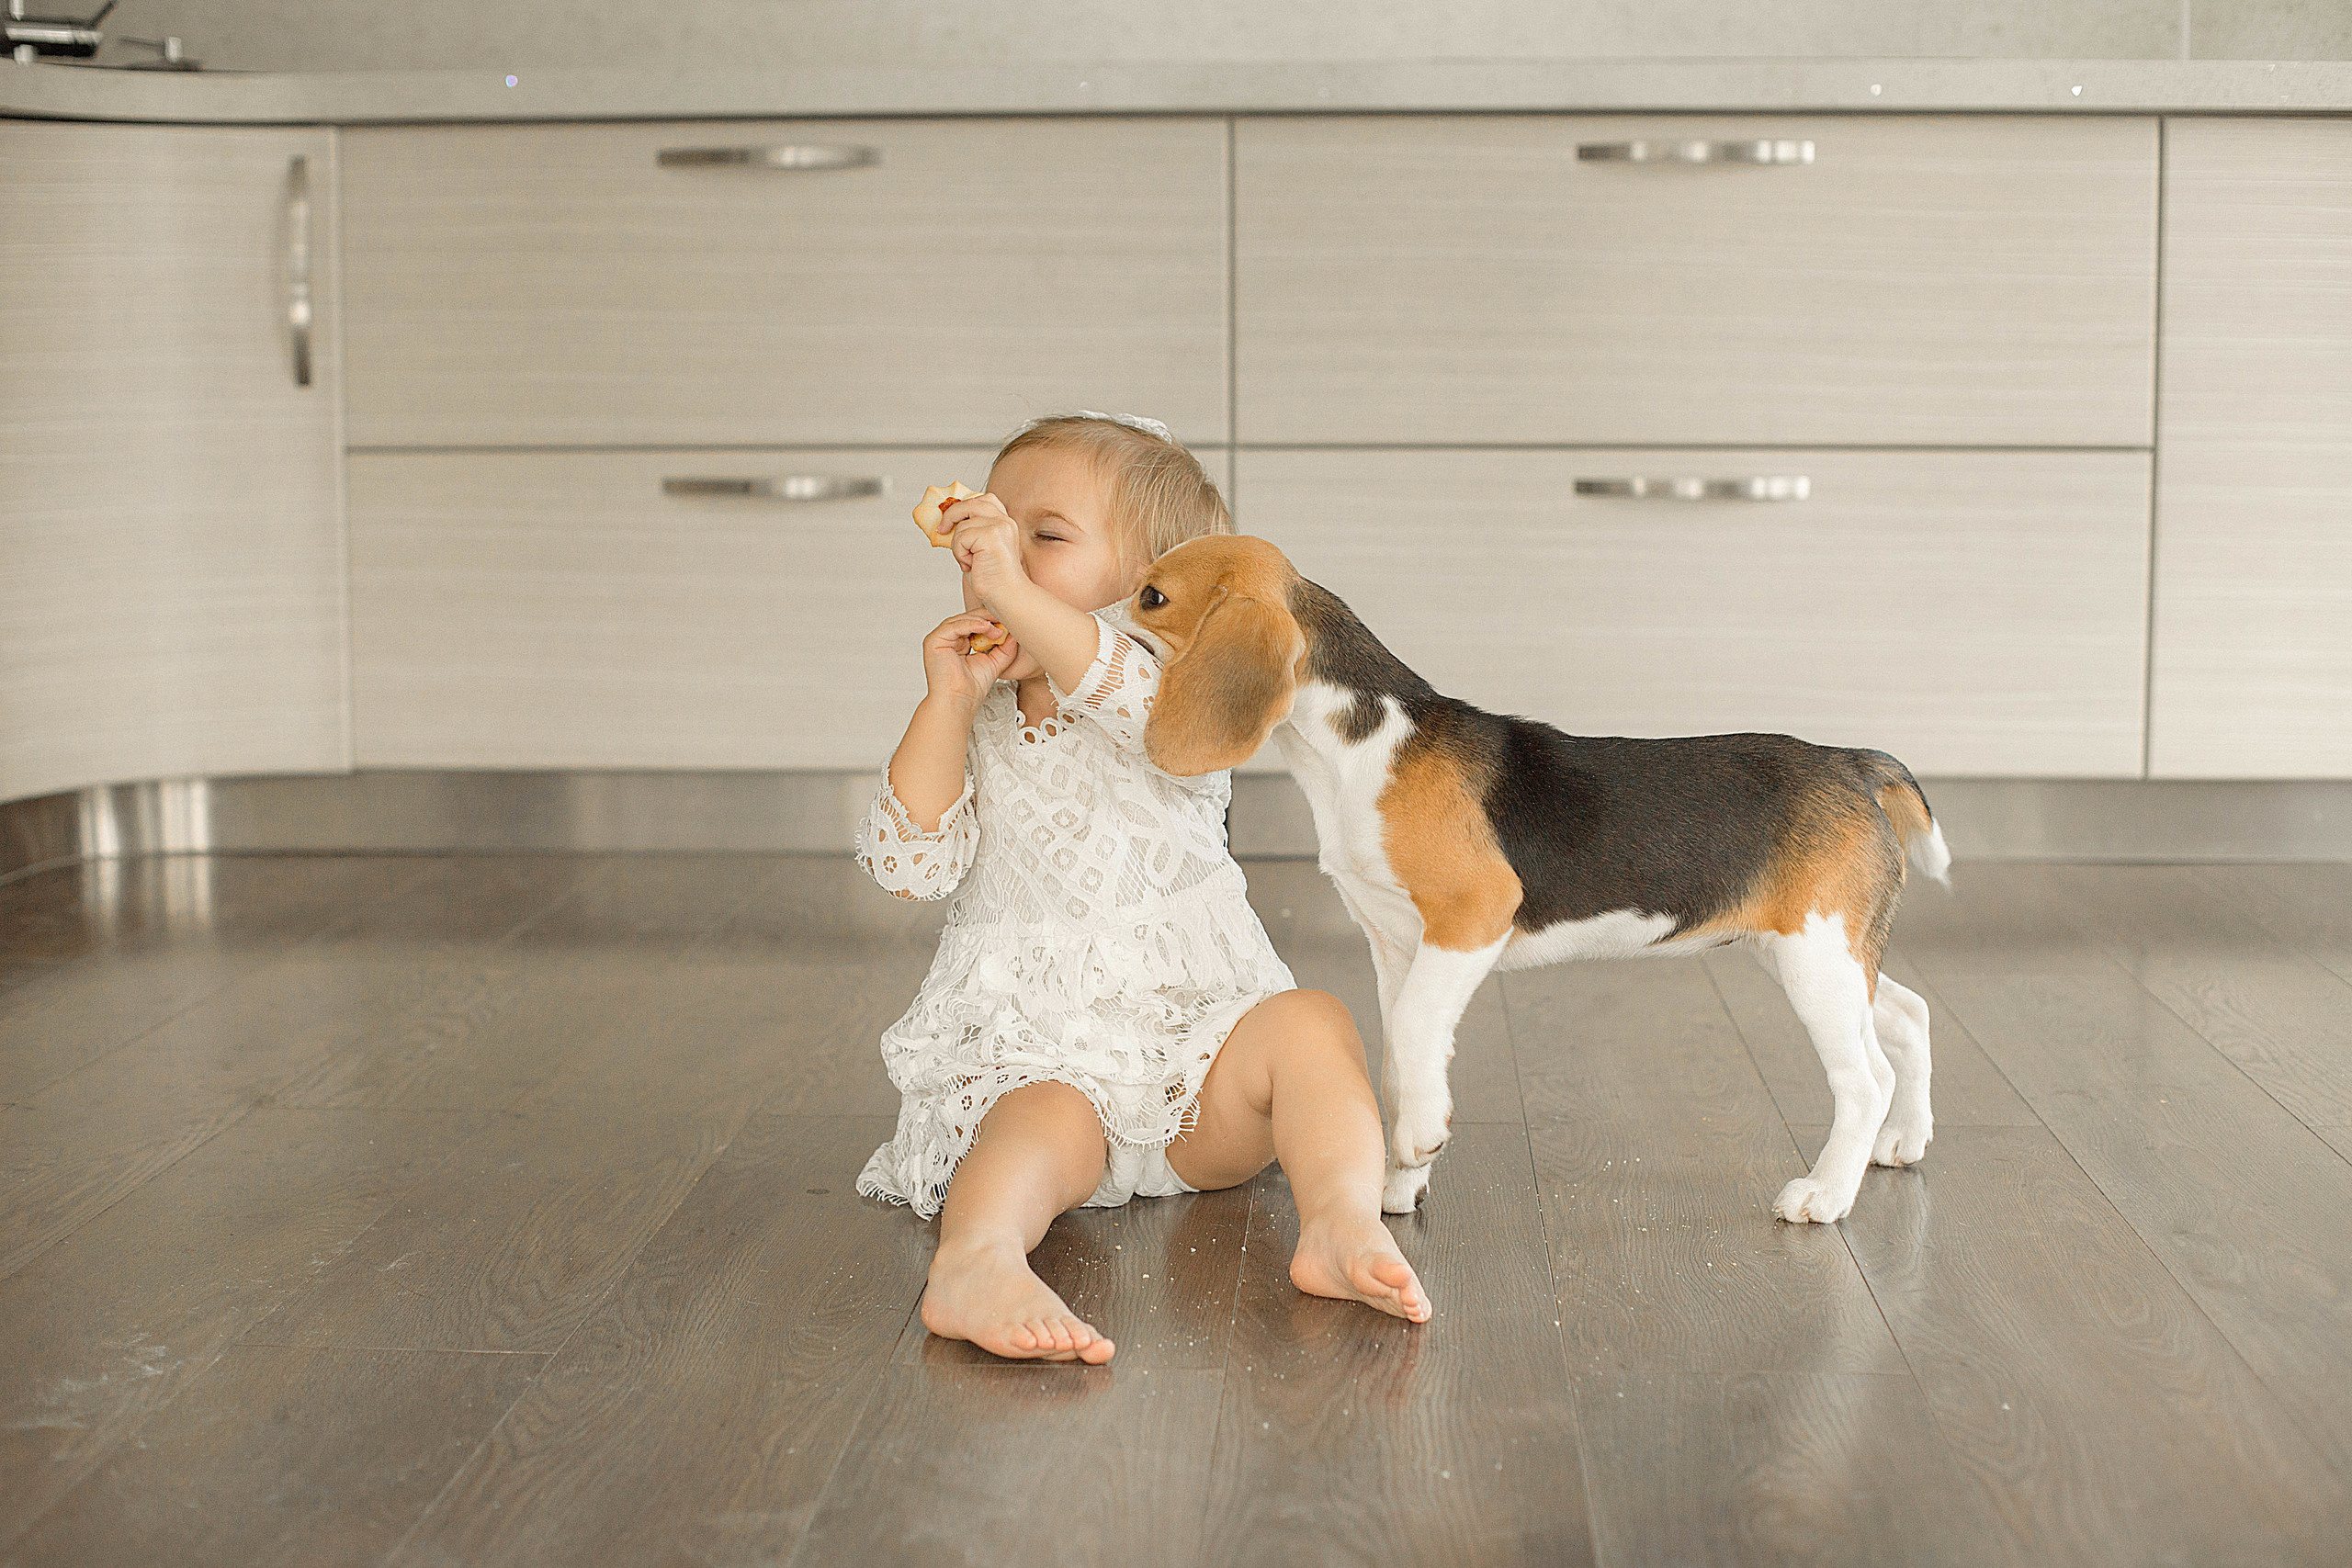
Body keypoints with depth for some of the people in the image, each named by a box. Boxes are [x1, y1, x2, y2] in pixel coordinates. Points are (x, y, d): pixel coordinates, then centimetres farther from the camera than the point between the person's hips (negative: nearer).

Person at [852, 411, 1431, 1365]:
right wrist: (950, 698, -8)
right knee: (1048, 1122, -33)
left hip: (1190, 1046, 1)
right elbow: (910, 865, -4)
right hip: (1031, 1058, 0)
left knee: (1308, 1025, -26)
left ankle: (1343, 1223, -41)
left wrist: (1012, 592, -32)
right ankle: (976, 1262, -58)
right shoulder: (973, 728, 11)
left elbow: (1150, 705, -26)